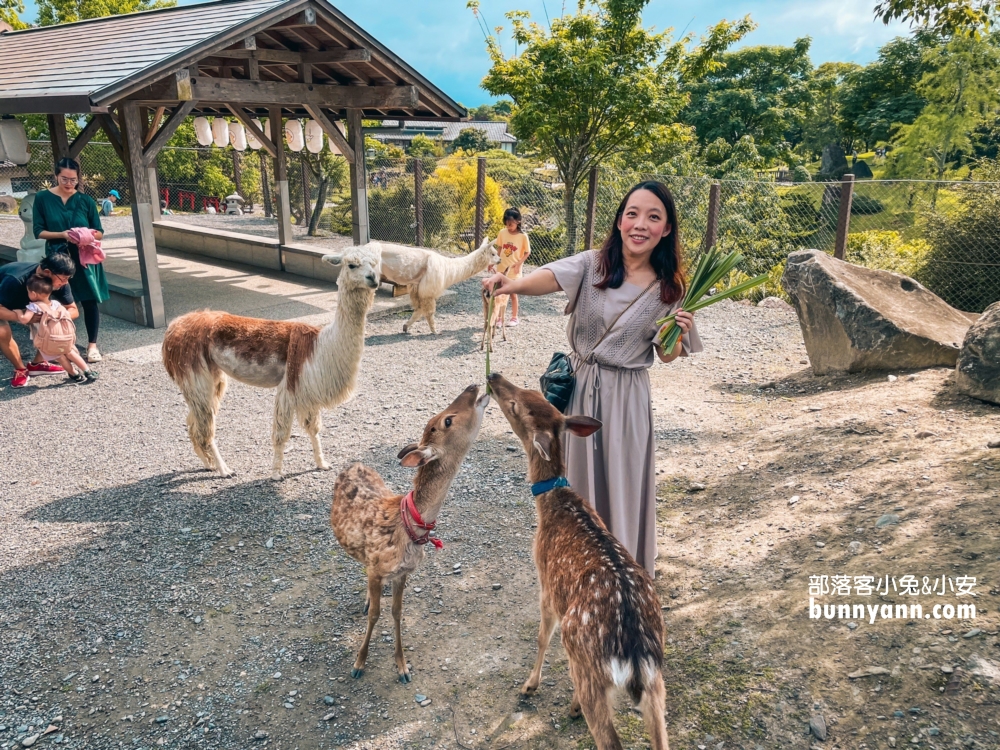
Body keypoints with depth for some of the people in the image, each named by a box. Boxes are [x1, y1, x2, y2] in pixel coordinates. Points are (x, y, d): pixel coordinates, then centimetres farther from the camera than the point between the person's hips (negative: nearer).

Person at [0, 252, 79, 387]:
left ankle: (37, 364, 1)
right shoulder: (15, 280, -43)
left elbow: (74, 310, -20)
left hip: (26, 303, 5)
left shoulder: (59, 281, -26)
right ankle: (21, 370, -8)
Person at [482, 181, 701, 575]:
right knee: (580, 477, 16)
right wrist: (514, 284, -51)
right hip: (579, 386, 1)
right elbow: (551, 277, -30)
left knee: (623, 486, 8)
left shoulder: (667, 290, -5)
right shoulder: (592, 265, -9)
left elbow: (667, 356, 3)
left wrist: (678, 335, -19)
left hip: (626, 397, -1)